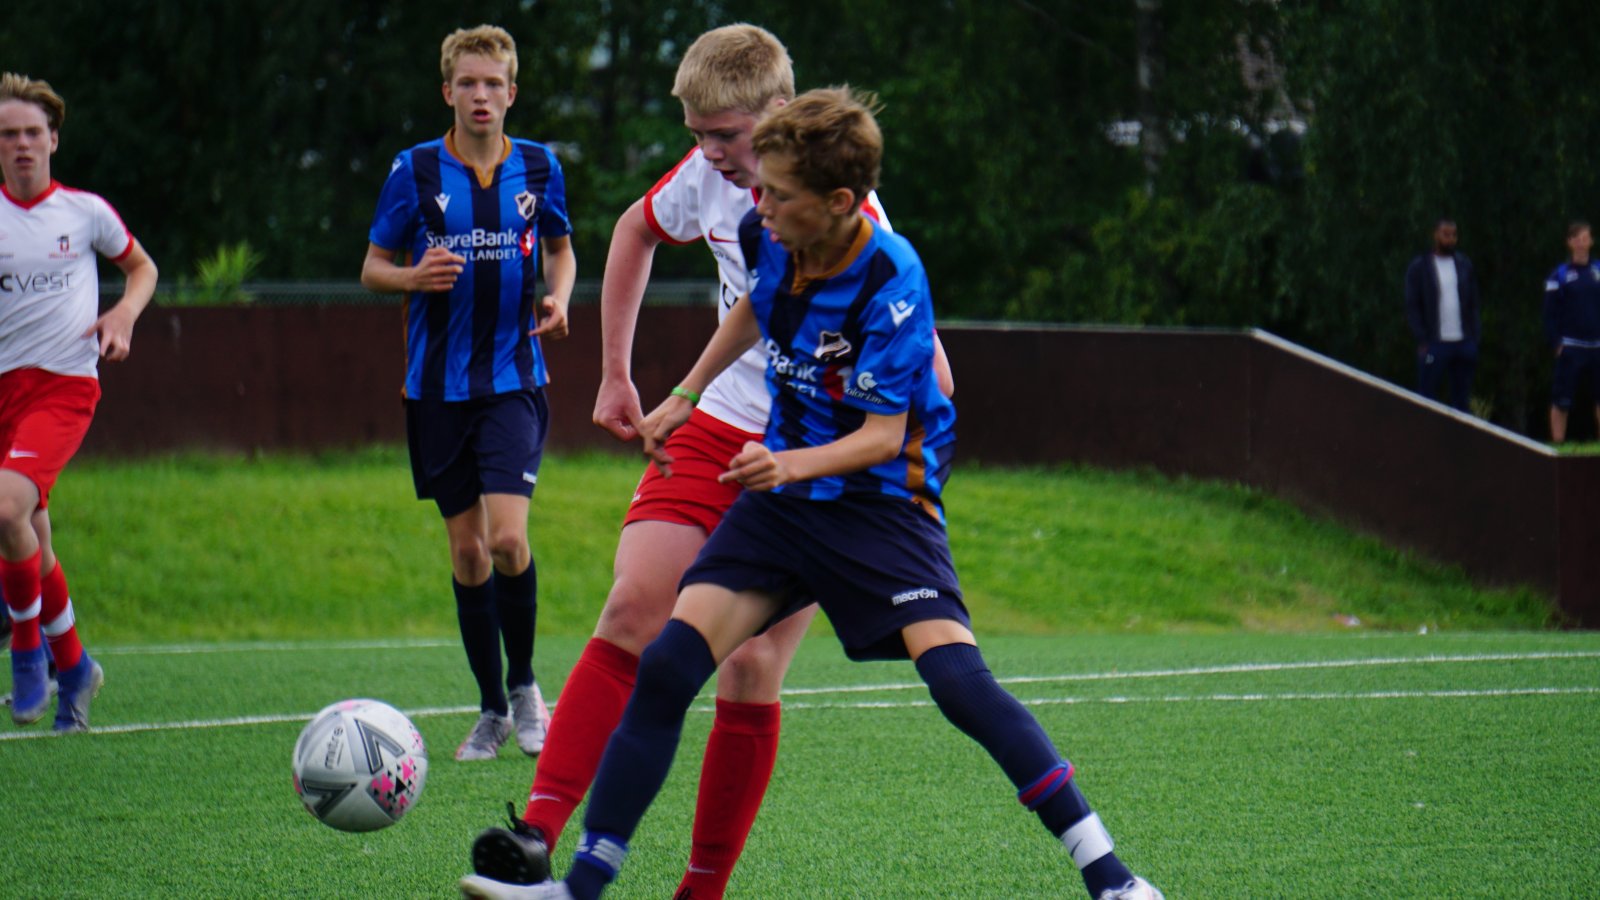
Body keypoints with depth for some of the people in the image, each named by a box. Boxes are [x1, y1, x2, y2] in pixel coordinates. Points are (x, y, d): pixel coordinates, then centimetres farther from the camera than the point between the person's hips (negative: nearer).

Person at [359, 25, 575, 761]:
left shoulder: (538, 168, 2)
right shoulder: (415, 170, -1)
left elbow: (561, 250, 18)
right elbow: (373, 269, 5)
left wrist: (558, 298, -4)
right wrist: (414, 277, -17)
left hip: (514, 380, -1)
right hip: (439, 386, 1)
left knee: (507, 539, -16)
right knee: (467, 551, 4)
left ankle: (525, 686, 6)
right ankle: (492, 709, 18)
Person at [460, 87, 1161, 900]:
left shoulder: (890, 284, -24)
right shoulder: (773, 237, -5)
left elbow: (884, 436, -22)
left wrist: (789, 465, -37)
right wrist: (685, 397, 20)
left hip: (881, 502, -6)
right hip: (781, 495, 6)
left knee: (957, 679, -23)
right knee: (665, 665, -9)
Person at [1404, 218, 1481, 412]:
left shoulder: (1464, 264, 13)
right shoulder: (1419, 267, 2)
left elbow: (1473, 303, 15)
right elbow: (1412, 307, -1)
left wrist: (1475, 336, 4)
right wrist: (1422, 341, -10)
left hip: (1464, 343, 4)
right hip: (1434, 343, -4)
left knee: (1462, 399, 5)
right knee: (1426, 397, -5)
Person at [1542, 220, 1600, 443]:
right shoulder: (1559, 276, -1)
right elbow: (1550, 313, -2)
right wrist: (1555, 343, -11)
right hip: (1570, 347, -3)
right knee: (1561, 401, -3)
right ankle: (1557, 446, 2)